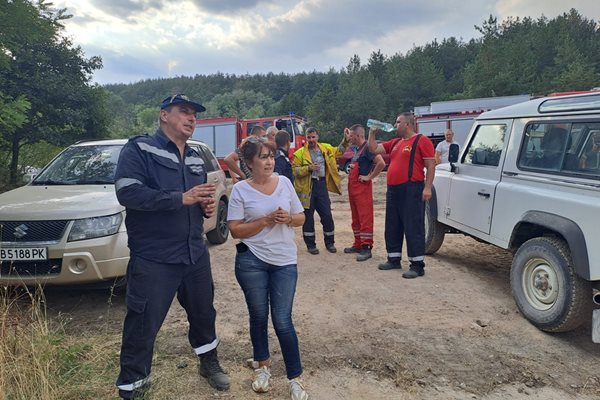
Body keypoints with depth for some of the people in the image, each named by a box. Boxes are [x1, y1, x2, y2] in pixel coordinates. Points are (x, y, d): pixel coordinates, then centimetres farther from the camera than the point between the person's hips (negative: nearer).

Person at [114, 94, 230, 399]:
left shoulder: (195, 158, 14)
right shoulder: (140, 148, -9)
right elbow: (127, 192, -23)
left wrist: (208, 205, 2)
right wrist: (181, 198, -26)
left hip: (195, 254, 7)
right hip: (153, 259, -6)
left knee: (204, 313, 20)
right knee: (142, 326, 3)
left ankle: (209, 362, 44)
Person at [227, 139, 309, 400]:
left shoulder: (284, 182, 3)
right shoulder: (240, 190, -6)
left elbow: (301, 218, 8)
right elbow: (235, 230, -9)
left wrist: (288, 218, -13)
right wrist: (265, 221, -19)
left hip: (285, 261, 1)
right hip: (251, 262, -1)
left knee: (282, 321, 1)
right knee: (259, 317, 13)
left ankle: (295, 379, 14)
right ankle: (263, 365, 36)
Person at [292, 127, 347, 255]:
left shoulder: (326, 148, 10)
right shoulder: (300, 153, -4)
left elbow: (339, 151, 26)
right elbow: (294, 170, -10)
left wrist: (345, 140, 14)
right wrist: (309, 168, -20)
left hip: (322, 185, 3)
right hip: (307, 187, -3)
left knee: (327, 215, 5)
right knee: (308, 217, 4)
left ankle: (329, 243, 22)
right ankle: (310, 245, 17)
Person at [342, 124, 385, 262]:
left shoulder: (367, 147, -14)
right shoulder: (356, 148, 13)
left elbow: (381, 163, -25)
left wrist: (369, 176, -18)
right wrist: (346, 137, 21)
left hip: (363, 187, -9)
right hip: (352, 187, 10)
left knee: (365, 218, -7)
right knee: (355, 218, 15)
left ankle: (366, 248, -4)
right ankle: (358, 244, 24)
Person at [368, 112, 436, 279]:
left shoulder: (421, 141, -5)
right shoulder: (394, 143, 17)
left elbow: (431, 165, -10)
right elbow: (374, 149, 21)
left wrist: (428, 187, -17)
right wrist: (372, 133, 10)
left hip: (412, 190, -8)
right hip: (393, 189, 8)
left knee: (413, 227, -5)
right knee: (392, 227, 13)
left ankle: (418, 265, 1)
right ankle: (394, 259, 25)